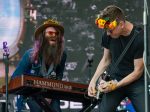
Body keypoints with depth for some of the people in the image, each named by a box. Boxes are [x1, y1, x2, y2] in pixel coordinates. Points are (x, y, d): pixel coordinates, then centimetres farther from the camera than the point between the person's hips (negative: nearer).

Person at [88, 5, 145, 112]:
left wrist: (115, 85, -16)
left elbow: (138, 71, -13)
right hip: (114, 78, 4)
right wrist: (93, 80, 1)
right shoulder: (108, 35, -4)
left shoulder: (139, 38, -18)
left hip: (135, 82, -3)